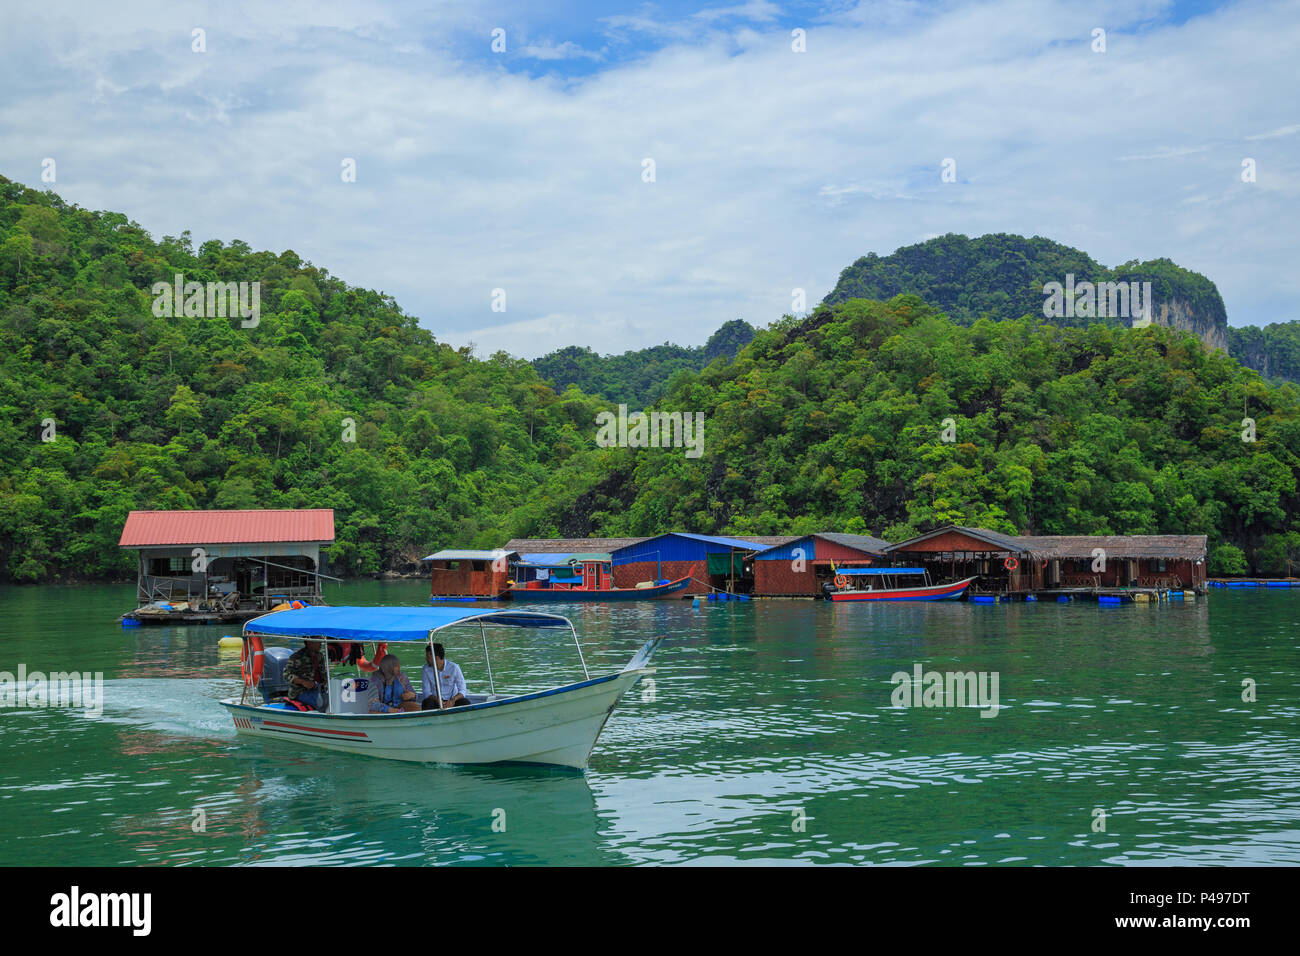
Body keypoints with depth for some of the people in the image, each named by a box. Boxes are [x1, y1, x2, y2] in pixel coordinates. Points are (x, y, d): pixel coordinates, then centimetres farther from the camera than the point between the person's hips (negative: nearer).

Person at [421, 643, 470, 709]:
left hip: (452, 701, 0)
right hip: (436, 701, 0)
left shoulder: (454, 668, -7)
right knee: (427, 702, -34)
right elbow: (427, 692, -7)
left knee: (465, 702, -30)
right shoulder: (425, 670, -4)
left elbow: (462, 690, -7)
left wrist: (453, 700, -28)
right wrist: (439, 701, -26)